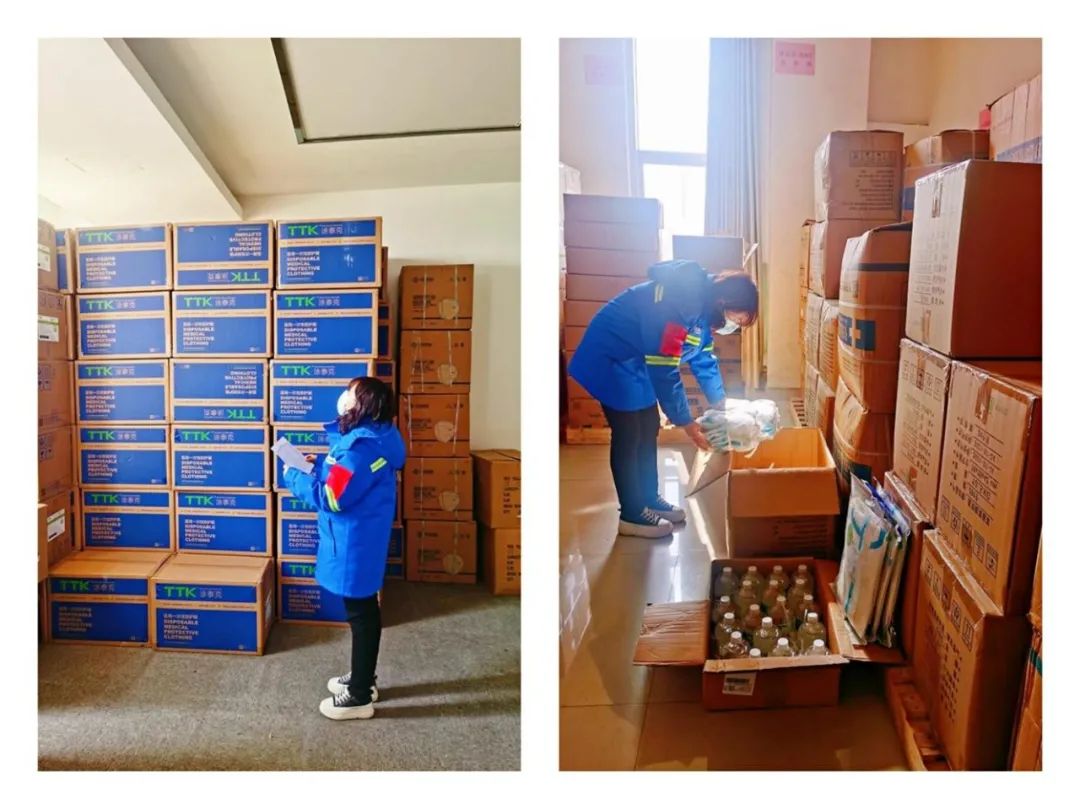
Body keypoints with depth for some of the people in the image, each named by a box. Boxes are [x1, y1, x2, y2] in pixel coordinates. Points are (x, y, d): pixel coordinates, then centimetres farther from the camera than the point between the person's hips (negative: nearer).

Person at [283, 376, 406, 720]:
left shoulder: (362, 447, -26)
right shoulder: (371, 437, 7)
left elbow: (331, 498, -25)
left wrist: (295, 476, -11)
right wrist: (319, 465, 8)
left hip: (356, 542, -10)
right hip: (360, 538, 10)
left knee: (360, 613, 1)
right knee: (363, 609, 20)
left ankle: (360, 696, 14)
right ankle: (363, 678, 36)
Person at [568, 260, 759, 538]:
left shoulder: (703, 304, -1)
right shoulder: (680, 305, -31)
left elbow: (704, 359, 12)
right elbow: (665, 371, -30)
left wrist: (720, 404, 12)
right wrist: (686, 423, -23)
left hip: (637, 362, 10)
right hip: (611, 359, -9)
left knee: (648, 430, 12)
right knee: (628, 436, -5)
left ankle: (649, 499, 25)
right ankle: (632, 515, 5)